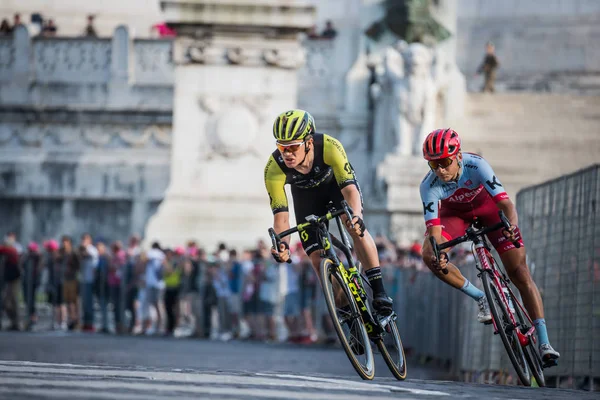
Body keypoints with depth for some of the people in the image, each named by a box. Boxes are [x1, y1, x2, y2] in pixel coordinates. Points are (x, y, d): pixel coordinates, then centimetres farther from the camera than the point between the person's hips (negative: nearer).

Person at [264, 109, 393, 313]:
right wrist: (282, 244, -51)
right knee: (317, 259, -10)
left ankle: (379, 291, -22)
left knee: (356, 228, -28)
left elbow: (350, 189, -41)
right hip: (306, 194, 2)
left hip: (338, 182, -2)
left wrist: (356, 216, -61)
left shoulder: (329, 147, -40)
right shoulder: (274, 169, -35)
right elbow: (281, 216, -31)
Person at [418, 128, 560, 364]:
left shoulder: (476, 166, -37)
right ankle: (481, 299, -4)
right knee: (430, 256, -25)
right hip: (455, 212, 2)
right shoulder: (429, 186, -31)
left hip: (487, 206, -2)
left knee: (520, 272, -13)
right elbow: (434, 230, -34)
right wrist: (437, 251, -56)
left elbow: (505, 204, -44)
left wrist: (513, 226, -65)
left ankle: (544, 343, -15)